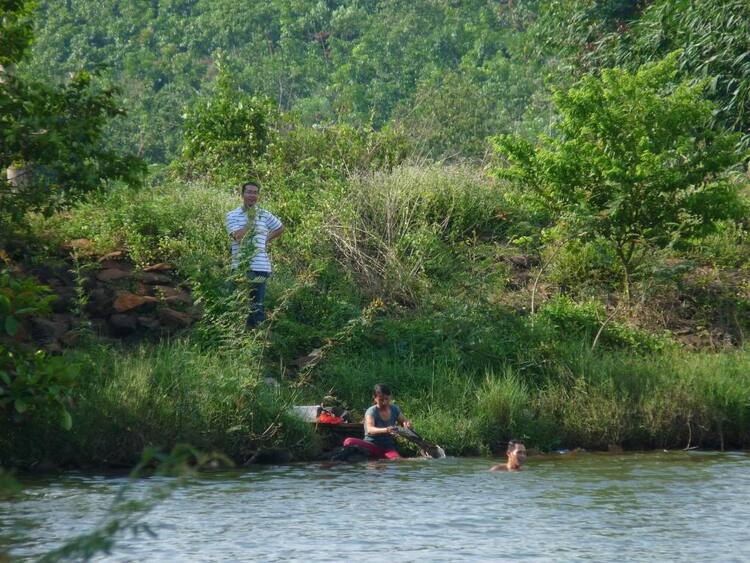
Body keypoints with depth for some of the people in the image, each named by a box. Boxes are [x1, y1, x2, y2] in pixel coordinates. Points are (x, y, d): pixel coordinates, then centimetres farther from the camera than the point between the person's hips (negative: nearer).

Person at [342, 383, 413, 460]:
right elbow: (370, 430, -27)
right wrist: (386, 430, -47)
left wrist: (407, 424, -14)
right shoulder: (371, 411, -9)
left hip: (388, 447, 1)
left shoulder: (395, 410, 5)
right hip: (372, 446, -1)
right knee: (349, 442, -33)